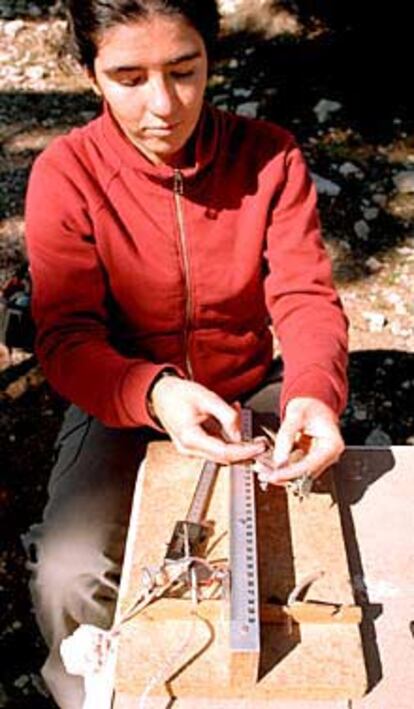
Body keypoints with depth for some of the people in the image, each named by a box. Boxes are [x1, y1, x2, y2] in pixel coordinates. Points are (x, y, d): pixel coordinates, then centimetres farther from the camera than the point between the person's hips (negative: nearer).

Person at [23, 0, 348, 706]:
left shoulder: (269, 157, -9)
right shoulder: (66, 175, -14)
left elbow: (307, 295, -12)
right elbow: (67, 336, -17)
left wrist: (314, 392, -35)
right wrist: (155, 395, -39)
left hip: (252, 392, 2)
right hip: (122, 401, -1)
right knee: (68, 579, -21)